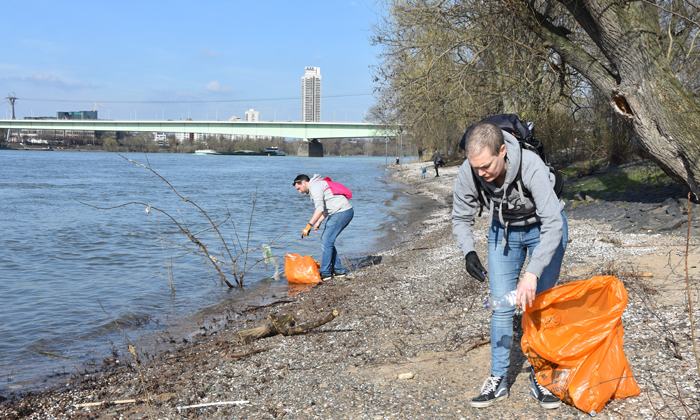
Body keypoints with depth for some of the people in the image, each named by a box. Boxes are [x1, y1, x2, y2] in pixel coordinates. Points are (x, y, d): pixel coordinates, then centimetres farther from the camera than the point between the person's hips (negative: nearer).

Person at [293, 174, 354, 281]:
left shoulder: (315, 186, -10)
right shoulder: (318, 185, 23)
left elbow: (320, 209, -23)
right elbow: (326, 209, 28)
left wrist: (309, 225, -24)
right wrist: (319, 222, 21)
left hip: (342, 212, -10)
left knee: (326, 241, -9)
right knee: (326, 239, 12)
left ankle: (325, 273, -4)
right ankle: (338, 271, 14)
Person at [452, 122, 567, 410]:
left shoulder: (531, 167, -38)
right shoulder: (468, 173, -26)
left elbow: (553, 225, -40)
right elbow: (461, 218, -9)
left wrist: (532, 273, -48)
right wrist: (468, 252, -26)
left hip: (544, 228, -3)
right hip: (503, 231, 3)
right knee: (501, 307, 0)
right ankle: (498, 380, 11)